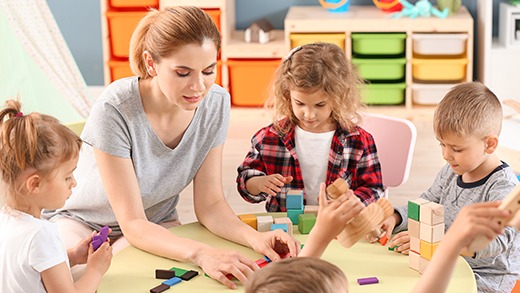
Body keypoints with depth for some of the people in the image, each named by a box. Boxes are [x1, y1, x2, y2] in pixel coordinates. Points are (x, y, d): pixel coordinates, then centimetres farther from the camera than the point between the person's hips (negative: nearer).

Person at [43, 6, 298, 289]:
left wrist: (253, 237, -30)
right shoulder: (115, 110, -29)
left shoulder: (215, 103, -15)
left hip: (157, 225, 3)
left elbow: (209, 203, -9)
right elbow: (133, 224, -28)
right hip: (82, 223, -2)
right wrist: (200, 253, -44)